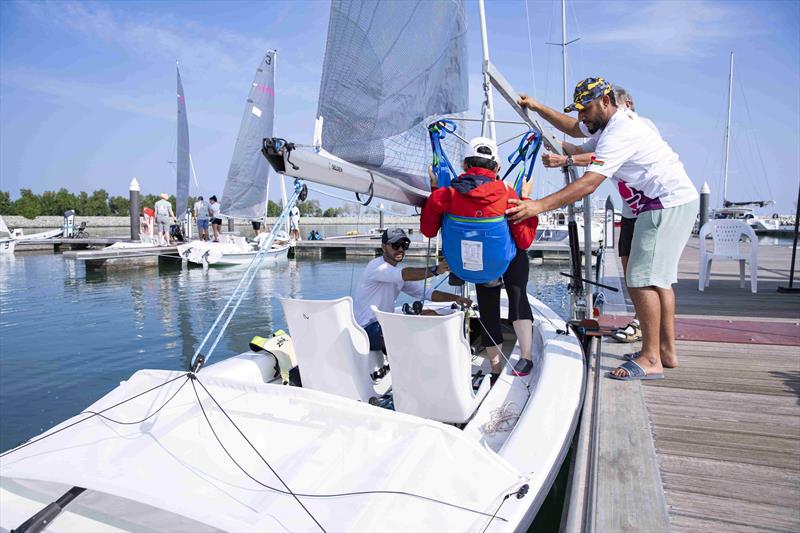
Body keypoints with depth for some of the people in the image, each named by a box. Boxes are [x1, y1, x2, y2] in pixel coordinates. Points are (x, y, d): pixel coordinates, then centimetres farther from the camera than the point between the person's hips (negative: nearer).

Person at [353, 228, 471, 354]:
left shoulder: (399, 274, 13)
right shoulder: (376, 266, -14)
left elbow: (426, 292, 5)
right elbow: (405, 275, -34)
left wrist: (455, 298, -10)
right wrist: (435, 270, -48)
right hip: (367, 329, -9)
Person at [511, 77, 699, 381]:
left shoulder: (618, 133, -20)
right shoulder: (616, 122, 13)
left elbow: (587, 185, -30)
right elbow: (573, 128, 29)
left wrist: (539, 205, -35)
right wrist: (537, 108, 23)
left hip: (667, 205, -11)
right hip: (679, 204, 11)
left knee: (642, 279, -14)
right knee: (659, 278, 13)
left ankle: (650, 360, -10)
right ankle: (667, 352, 20)